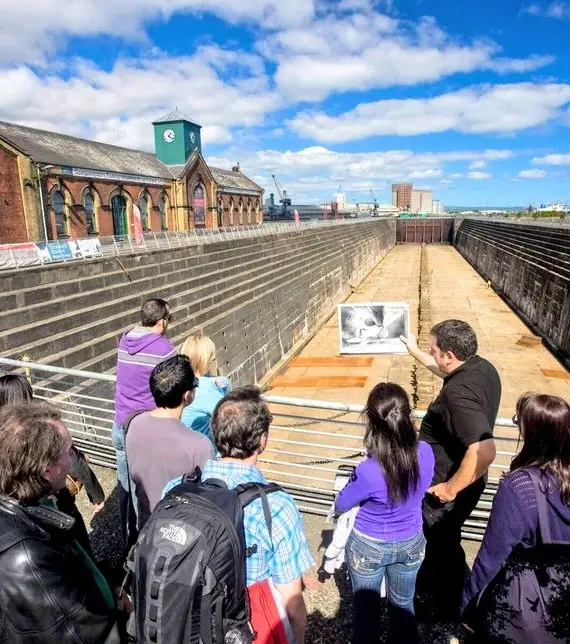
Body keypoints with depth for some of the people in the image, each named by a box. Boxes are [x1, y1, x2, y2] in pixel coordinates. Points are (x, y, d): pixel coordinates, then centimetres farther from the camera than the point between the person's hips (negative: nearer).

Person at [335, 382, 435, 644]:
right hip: (411, 543, 4)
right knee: (403, 605, 29)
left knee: (366, 608, 24)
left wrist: (352, 488, 2)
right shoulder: (426, 453, -24)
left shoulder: (368, 472, -37)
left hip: (369, 547, -3)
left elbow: (340, 506, -15)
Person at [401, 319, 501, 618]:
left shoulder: (459, 393, -36)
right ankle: (429, 580, 53)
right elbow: (446, 370, 16)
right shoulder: (482, 367, -7)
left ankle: (448, 605, 43)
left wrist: (451, 488, -29)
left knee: (444, 543, 18)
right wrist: (415, 352, 24)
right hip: (464, 480, 8)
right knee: (436, 536, 29)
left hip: (448, 487, -8)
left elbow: (484, 451, -43)